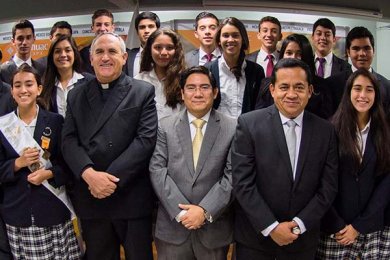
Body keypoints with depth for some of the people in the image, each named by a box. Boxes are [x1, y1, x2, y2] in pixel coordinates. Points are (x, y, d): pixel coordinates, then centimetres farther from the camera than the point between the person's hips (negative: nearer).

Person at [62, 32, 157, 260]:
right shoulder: (76, 96, 11)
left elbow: (146, 139, -9)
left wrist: (112, 178, -15)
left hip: (132, 197, -3)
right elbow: (69, 140, 2)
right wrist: (89, 174, -16)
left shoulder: (143, 92, 1)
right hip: (90, 197, 3)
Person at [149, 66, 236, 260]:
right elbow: (157, 170, -5)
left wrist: (205, 211, -15)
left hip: (214, 228, 0)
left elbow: (233, 176, -7)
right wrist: (180, 211, -14)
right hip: (172, 225, 1)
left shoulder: (232, 128, -2)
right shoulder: (165, 126, 2)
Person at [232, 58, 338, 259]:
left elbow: (328, 186, -1)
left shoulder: (325, 130, -2)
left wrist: (299, 224, -9)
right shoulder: (249, 124, -10)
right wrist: (271, 227, -15)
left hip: (303, 238, 2)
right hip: (255, 235, -2)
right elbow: (242, 182, -13)